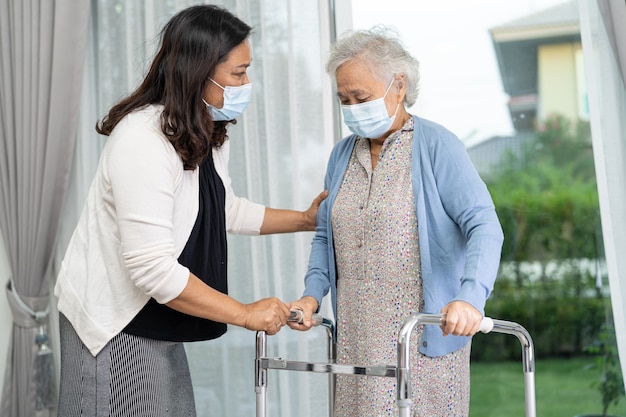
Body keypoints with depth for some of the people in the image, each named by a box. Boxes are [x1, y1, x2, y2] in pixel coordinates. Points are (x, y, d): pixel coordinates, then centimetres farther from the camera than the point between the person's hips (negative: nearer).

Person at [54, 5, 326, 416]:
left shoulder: (207, 136, 4)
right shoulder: (143, 141, -27)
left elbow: (226, 210, 22)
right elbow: (152, 269, -29)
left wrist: (305, 220, 20)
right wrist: (247, 314, -23)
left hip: (155, 324, 9)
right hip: (114, 327, -9)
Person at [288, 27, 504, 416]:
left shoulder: (437, 146, -7)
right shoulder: (342, 155, 12)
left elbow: (484, 226, -16)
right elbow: (325, 235, 20)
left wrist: (471, 297, -32)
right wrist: (313, 294, 3)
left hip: (425, 340, -5)